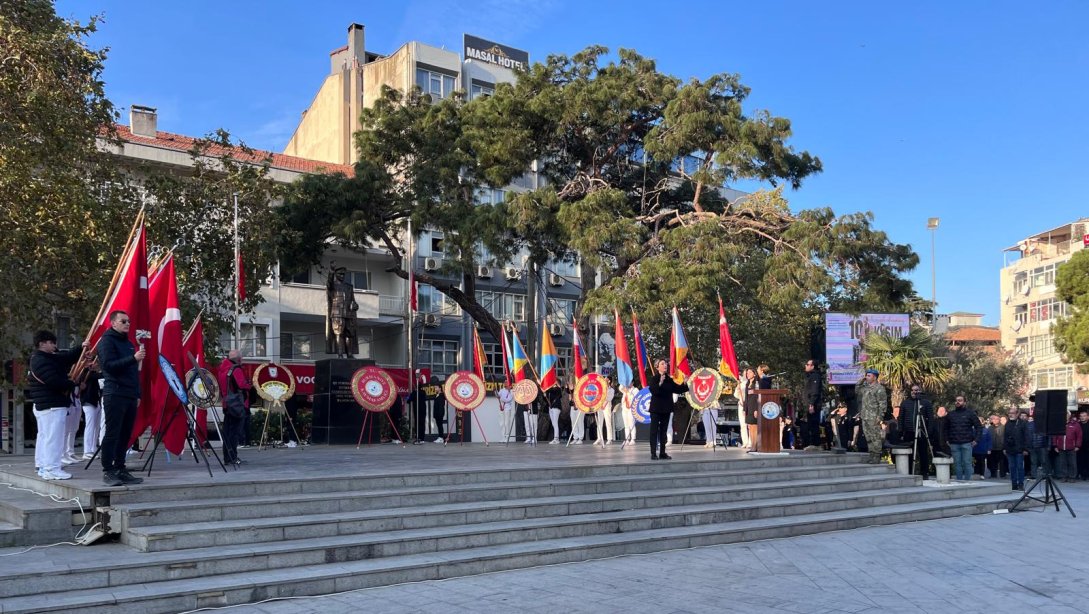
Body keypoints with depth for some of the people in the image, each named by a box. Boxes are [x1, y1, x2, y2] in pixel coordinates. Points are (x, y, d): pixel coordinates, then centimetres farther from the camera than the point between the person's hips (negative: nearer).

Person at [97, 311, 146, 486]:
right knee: (112, 434, -7)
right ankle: (108, 471, -3)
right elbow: (109, 365, -16)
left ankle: (120, 469, 13)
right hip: (114, 394, -7)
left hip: (130, 396, 7)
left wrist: (137, 394, 19)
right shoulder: (107, 341, -3)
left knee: (125, 435, 8)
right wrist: (133, 358, -24)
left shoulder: (128, 343, 21)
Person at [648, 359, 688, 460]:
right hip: (656, 409, -6)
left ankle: (662, 453, 14)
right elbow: (653, 391, -22)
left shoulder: (669, 380, 8)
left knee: (663, 431, 9)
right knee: (654, 430, -4)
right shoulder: (654, 379, -8)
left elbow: (678, 390, 13)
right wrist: (660, 383, -34)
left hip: (666, 408, 6)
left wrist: (685, 384, 0)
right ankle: (653, 453, -3)